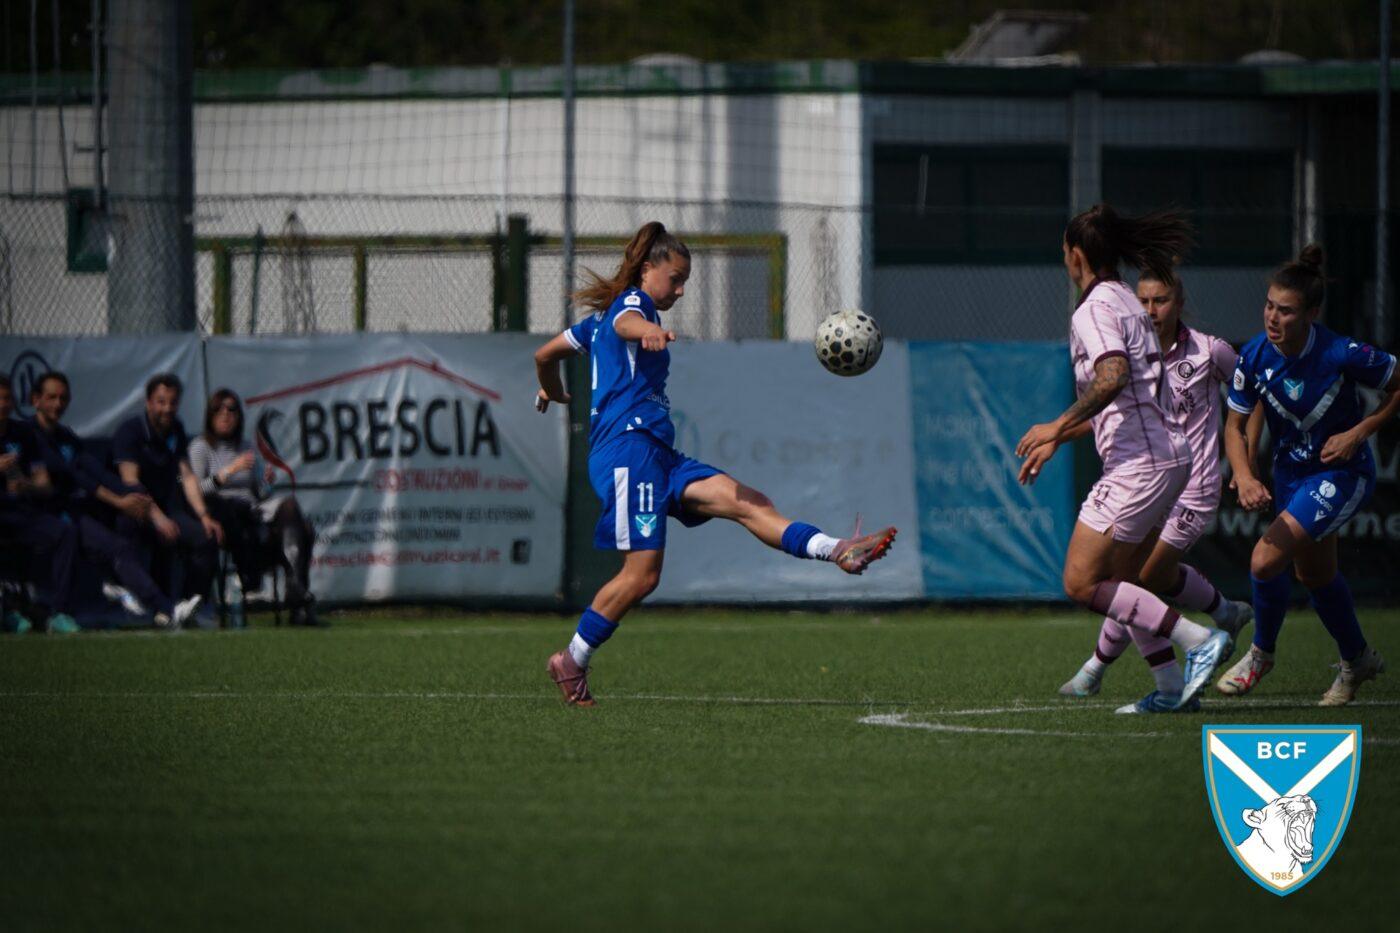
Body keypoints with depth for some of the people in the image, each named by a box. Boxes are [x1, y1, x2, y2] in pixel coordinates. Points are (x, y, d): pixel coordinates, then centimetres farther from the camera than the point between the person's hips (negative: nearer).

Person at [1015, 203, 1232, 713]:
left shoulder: (1095, 309, -10)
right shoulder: (1126, 302, 20)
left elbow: (1113, 376, -28)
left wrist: (1058, 426, -22)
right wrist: (1055, 442, 34)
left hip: (1139, 461, -10)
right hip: (1169, 456, 10)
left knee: (1082, 583, -9)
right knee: (1122, 584, 15)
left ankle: (1198, 640, -15)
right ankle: (1175, 685, 10)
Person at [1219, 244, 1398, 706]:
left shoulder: (1343, 355, -27)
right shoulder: (1255, 356, -16)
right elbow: (1234, 425, -6)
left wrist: (1358, 433, -20)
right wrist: (1245, 477, -23)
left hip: (1343, 472, -6)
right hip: (1290, 471, 6)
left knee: (1266, 560, -18)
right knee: (1315, 575, 21)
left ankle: (1261, 653, 8)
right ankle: (1357, 659, 46)